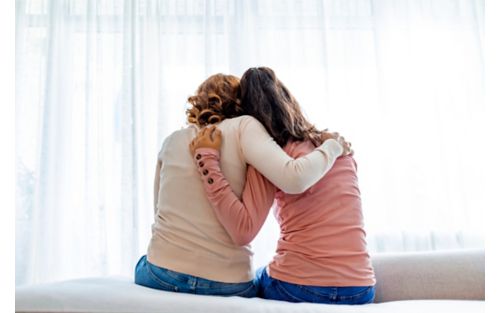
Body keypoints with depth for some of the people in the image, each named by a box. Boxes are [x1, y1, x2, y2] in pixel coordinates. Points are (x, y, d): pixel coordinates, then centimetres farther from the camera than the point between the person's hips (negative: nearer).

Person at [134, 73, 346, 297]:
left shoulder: (172, 141, 8)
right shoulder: (243, 126, -4)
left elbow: (160, 212, 13)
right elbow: (293, 179, -19)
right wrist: (332, 147, -3)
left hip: (162, 273, 3)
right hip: (227, 283, -2)